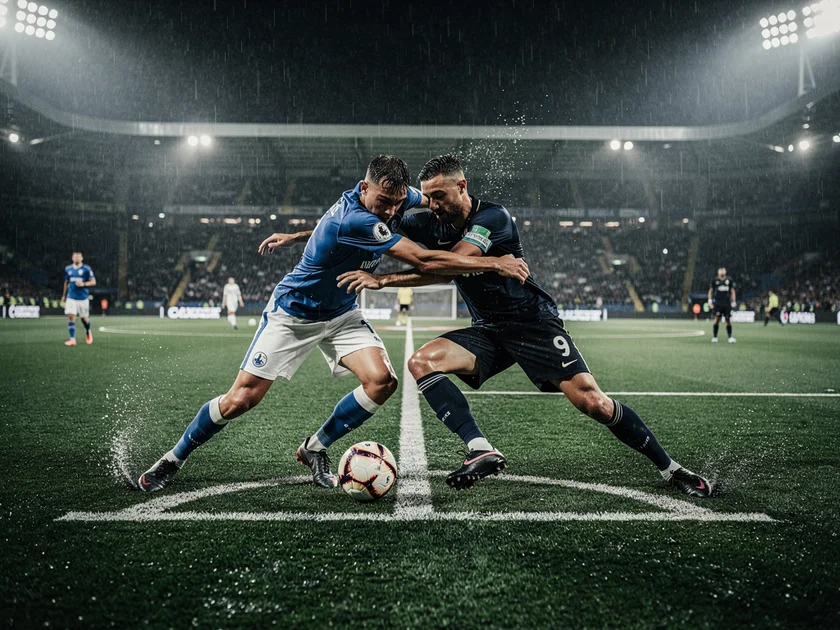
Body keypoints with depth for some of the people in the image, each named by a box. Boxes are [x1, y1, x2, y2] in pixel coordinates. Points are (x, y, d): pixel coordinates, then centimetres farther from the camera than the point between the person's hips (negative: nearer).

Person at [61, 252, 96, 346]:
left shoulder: (86, 269, -4)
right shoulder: (68, 269, 9)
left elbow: (93, 282, -4)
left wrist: (83, 284, -21)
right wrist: (64, 295, 24)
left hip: (83, 298, -2)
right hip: (71, 298, 2)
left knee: (84, 318, 7)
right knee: (70, 316, -12)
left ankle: (88, 333, 38)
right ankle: (72, 339, -12)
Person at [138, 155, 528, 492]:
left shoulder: (395, 194, -11)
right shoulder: (354, 220, -35)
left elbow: (429, 198, 16)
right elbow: (425, 261, -36)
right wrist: (495, 264, -32)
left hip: (341, 313, 7)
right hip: (292, 314, -7)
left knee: (381, 381, -16)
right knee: (240, 400, -6)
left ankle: (315, 449, 6)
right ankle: (173, 459, 19)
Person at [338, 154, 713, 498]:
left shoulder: (493, 217, -19)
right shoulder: (435, 223, 1)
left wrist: (382, 280, -30)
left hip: (534, 324, -6)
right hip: (488, 331, 6)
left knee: (593, 403, -14)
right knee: (421, 362, -19)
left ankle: (669, 469, 6)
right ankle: (482, 451, -29)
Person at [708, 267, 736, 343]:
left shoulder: (730, 280, 10)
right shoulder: (714, 280, 6)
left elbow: (732, 291, 13)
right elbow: (711, 291, 12)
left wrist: (733, 301, 6)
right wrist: (710, 300, 3)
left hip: (727, 303, 2)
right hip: (717, 303, -2)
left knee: (728, 320, 1)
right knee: (717, 319, -7)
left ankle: (730, 337, 7)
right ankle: (714, 337, -1)